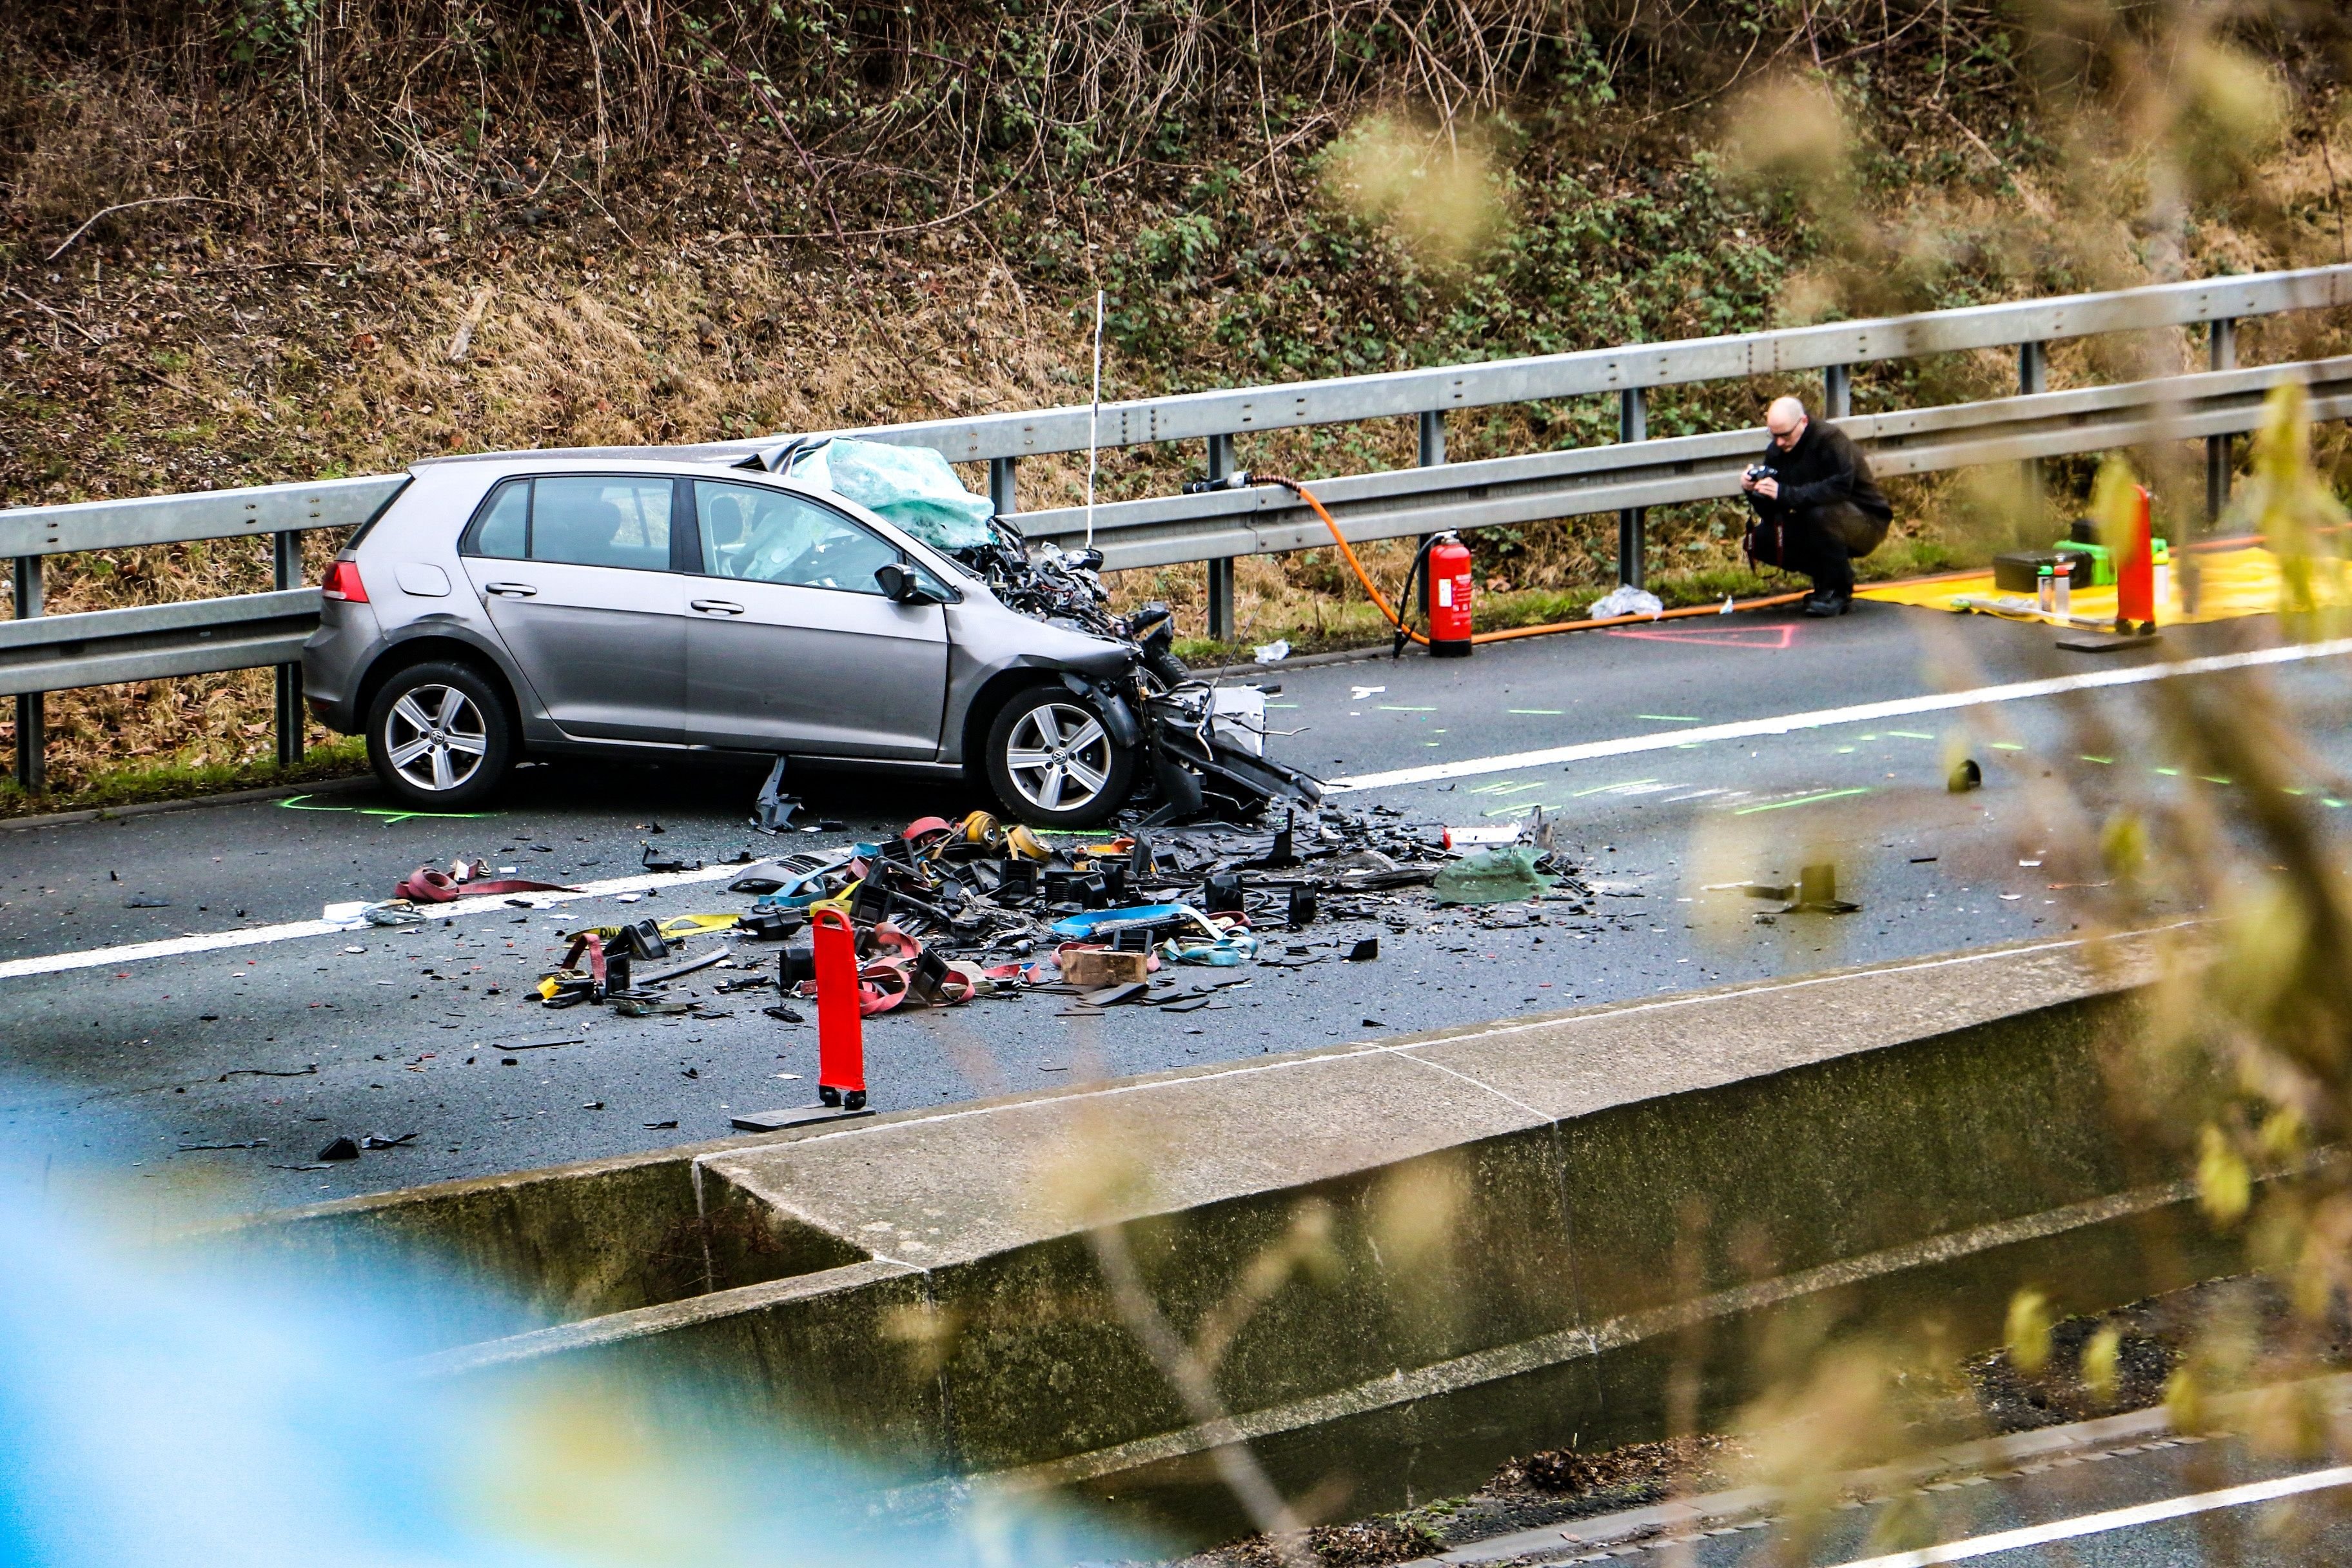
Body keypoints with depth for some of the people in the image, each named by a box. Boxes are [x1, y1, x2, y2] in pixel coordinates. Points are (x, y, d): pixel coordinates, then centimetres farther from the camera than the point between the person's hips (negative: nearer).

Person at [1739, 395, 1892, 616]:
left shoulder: (1831, 439, -21)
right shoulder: (1775, 452, 0)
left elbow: (1839, 488, -36)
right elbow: (1769, 512, 0)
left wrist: (1785, 494, -39)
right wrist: (1754, 491, -21)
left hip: (1866, 523, -7)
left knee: (1821, 514, -38)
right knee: (1760, 539, -12)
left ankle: (1839, 591, -19)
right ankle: (1824, 580, 6)